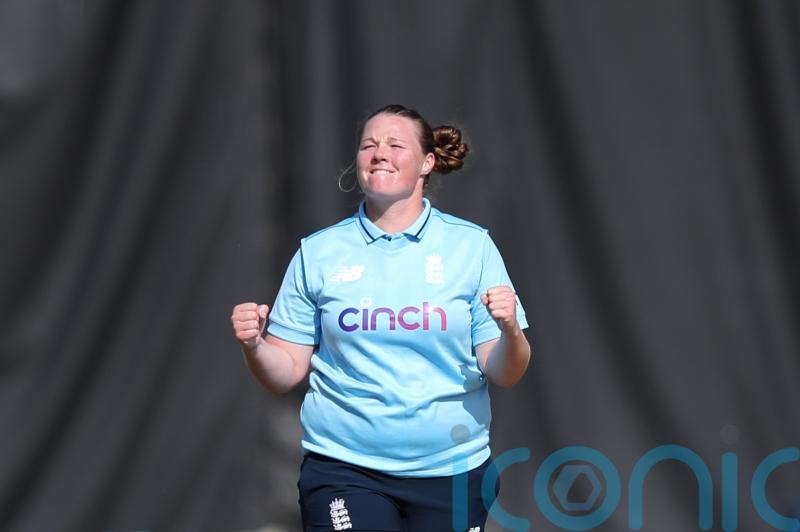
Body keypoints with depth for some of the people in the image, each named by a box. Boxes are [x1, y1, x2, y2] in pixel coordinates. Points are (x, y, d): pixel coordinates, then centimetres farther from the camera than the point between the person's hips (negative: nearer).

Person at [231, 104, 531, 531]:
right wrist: (254, 347, -15)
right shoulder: (318, 252, 4)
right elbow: (286, 374, 5)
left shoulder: (471, 245, 2)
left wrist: (510, 332, -20)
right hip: (343, 467, -1)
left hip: (452, 470, 1)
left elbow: (503, 375, 0)